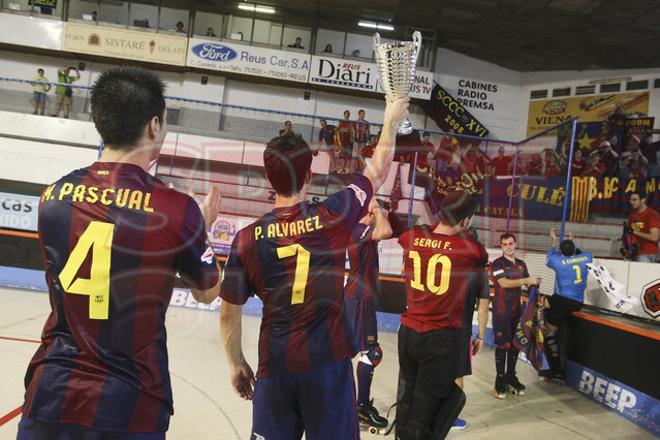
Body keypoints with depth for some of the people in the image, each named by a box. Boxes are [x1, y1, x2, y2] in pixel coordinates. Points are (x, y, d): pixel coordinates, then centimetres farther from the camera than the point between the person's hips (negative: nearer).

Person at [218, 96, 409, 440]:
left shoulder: (247, 238, -6)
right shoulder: (332, 218, -8)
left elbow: (229, 314, 1)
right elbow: (377, 172, 9)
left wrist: (236, 364, 15)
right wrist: (391, 121, 22)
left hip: (275, 368, 1)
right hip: (327, 364, -1)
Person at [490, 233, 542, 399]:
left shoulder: (522, 264, 12)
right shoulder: (497, 264, -8)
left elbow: (528, 284, 15)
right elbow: (504, 283, -21)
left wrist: (534, 283, -7)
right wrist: (526, 280, -28)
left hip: (516, 309, 6)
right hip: (501, 310, -6)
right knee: (502, 344, -4)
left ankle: (511, 376, 22)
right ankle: (500, 380, 4)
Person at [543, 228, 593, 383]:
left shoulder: (558, 260, -7)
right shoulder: (587, 257, 2)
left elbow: (549, 259, 17)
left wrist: (553, 241, 28)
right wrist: (573, 242, 36)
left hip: (563, 301, -7)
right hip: (578, 302, 7)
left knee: (549, 332, -2)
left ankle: (557, 372, -7)